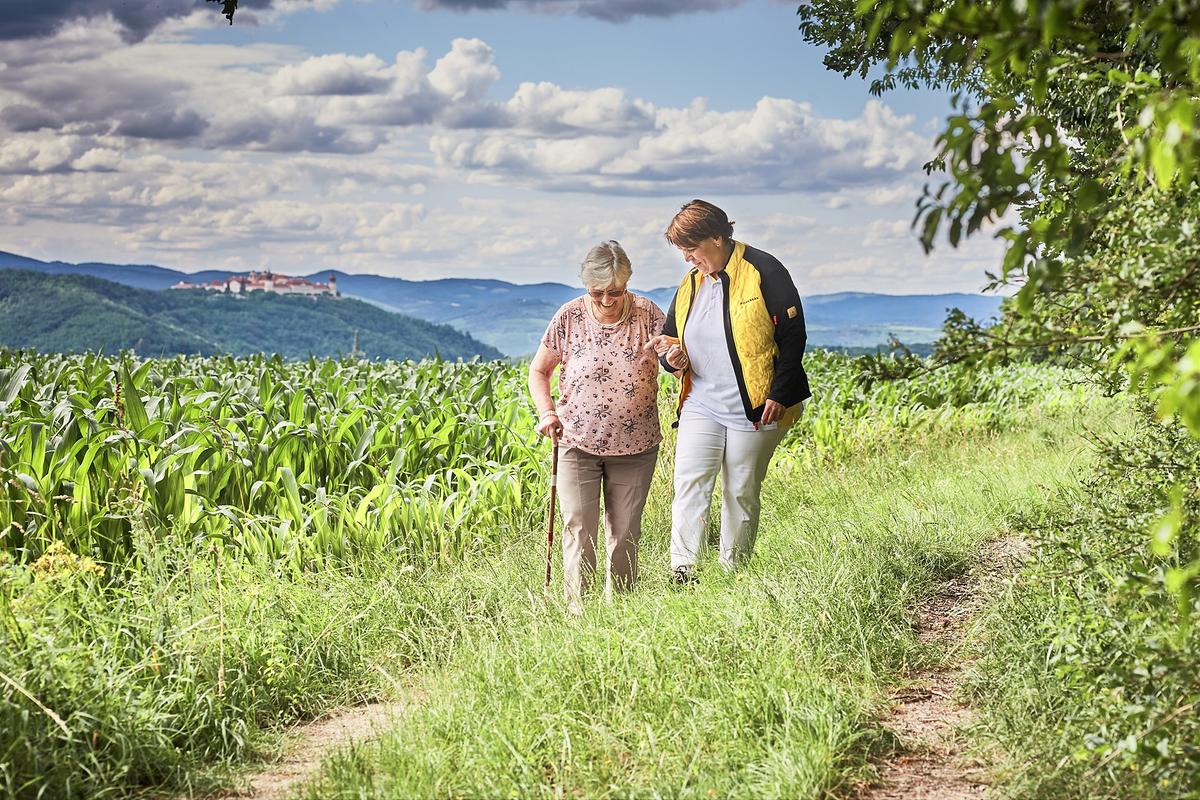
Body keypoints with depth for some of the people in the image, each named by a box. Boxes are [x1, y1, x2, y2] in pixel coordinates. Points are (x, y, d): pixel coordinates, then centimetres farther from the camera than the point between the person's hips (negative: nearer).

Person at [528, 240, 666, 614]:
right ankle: (577, 609, -2)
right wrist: (546, 412, -7)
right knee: (579, 531, -6)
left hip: (634, 447, 1)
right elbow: (538, 371, 9)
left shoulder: (647, 314, -4)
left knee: (624, 533, 9)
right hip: (577, 444, -1)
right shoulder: (569, 317, -4)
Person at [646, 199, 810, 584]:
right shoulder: (690, 284, 11)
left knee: (742, 494, 4)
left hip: (755, 409, -5)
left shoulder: (762, 271, -8)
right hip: (700, 406, 5)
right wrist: (672, 357, -4)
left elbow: (793, 334, -8)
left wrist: (779, 394, -13)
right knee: (689, 483, -10)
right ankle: (682, 571, -14)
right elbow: (671, 337, 22)